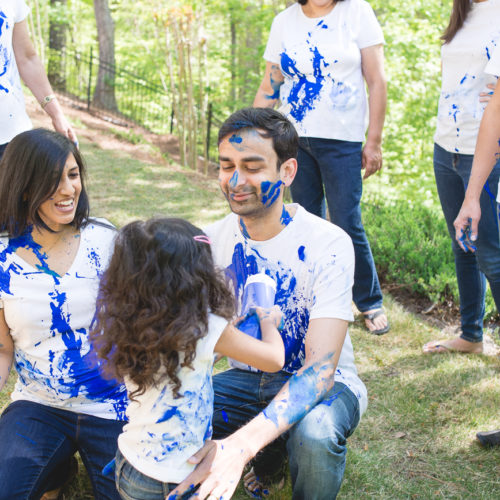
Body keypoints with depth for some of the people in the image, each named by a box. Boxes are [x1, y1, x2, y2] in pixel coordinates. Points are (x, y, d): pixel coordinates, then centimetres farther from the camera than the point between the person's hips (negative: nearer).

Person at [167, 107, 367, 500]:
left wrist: (240, 446, -46)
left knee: (315, 432, -38)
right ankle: (268, 460, 5)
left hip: (326, 384, -4)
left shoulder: (329, 244, -22)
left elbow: (320, 368, -31)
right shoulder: (215, 240, -6)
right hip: (249, 379, 5)